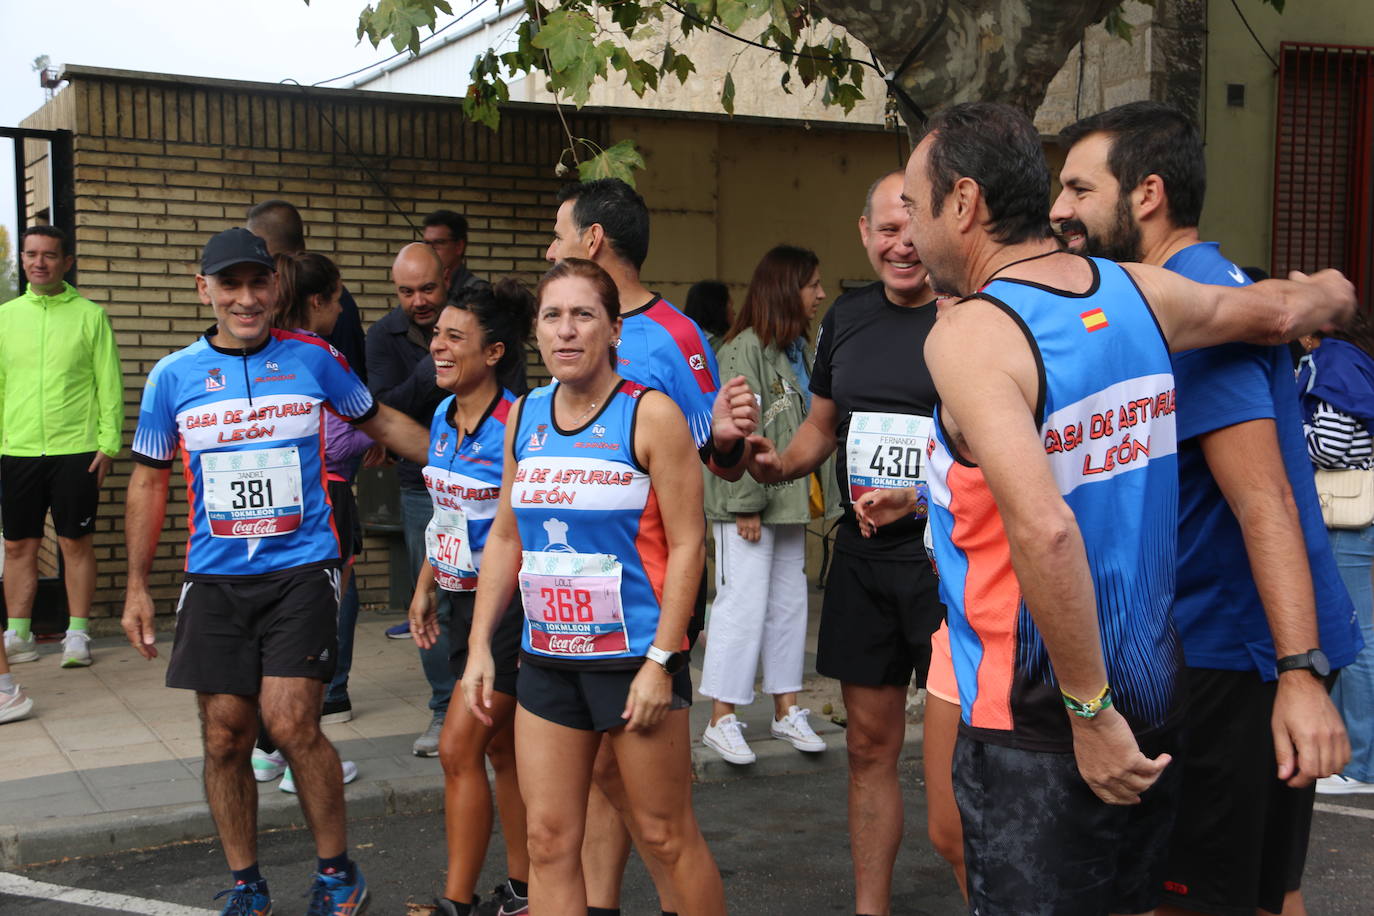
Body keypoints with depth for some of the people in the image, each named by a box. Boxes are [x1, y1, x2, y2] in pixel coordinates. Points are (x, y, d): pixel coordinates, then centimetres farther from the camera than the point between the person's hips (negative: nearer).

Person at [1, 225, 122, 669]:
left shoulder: (90, 315, 0)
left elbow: (110, 383, -1)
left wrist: (108, 444, -7)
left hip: (75, 450, -3)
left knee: (76, 543, 3)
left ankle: (77, 634, 12)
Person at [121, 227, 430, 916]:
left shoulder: (312, 359, 2)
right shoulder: (173, 376, 5)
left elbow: (380, 422, 17)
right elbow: (149, 480, 12)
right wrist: (137, 587, 10)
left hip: (301, 568, -2)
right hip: (215, 578, 2)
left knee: (291, 724, -11)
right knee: (225, 737, 4)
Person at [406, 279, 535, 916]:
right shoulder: (443, 417, 7)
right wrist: (425, 588, 19)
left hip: (511, 603, -8)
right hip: (463, 600, 8)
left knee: (459, 748, -8)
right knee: (502, 750, 15)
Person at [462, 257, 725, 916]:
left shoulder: (649, 414, -9)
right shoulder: (524, 417, 7)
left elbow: (686, 545, -11)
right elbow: (505, 539, 13)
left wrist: (661, 661, -15)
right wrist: (479, 646, 8)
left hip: (633, 656, -5)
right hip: (547, 658, 5)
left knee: (666, 836, 6)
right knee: (548, 841, 8)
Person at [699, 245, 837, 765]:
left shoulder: (800, 350, 13)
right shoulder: (746, 349, -14)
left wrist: (810, 494, 11)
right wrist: (747, 505, -19)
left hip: (789, 500, 9)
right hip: (747, 501, -9)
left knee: (790, 602, 13)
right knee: (744, 602, -6)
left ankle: (787, 711, 24)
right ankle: (721, 721, 3)